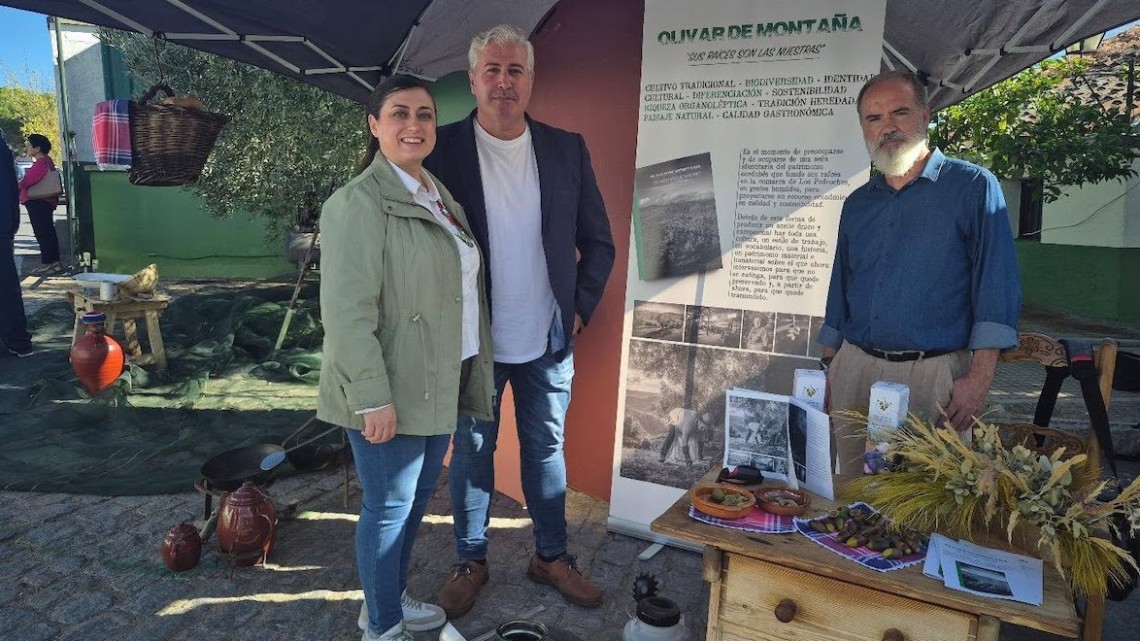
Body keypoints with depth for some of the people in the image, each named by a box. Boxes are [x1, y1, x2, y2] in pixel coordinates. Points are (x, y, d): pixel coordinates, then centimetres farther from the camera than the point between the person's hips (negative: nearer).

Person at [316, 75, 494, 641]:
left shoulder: (440, 194, 11)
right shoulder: (360, 202, -16)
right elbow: (347, 310, -21)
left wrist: (472, 375, 17)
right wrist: (373, 397, -23)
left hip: (439, 383, 9)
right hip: (390, 391, -8)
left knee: (418, 496, 20)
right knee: (390, 506, 7)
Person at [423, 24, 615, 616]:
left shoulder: (567, 150, 1)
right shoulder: (443, 149, -7)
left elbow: (598, 242, 7)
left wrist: (579, 309, 0)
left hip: (549, 341, 2)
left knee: (546, 448, 15)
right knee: (471, 452, 13)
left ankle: (551, 557, 34)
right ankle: (470, 562, 33)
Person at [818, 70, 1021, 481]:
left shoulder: (973, 187, -2)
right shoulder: (857, 204, 13)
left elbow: (997, 286, -8)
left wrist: (979, 377, -15)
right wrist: (828, 368, 13)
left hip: (933, 375, -4)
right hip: (854, 368, 5)